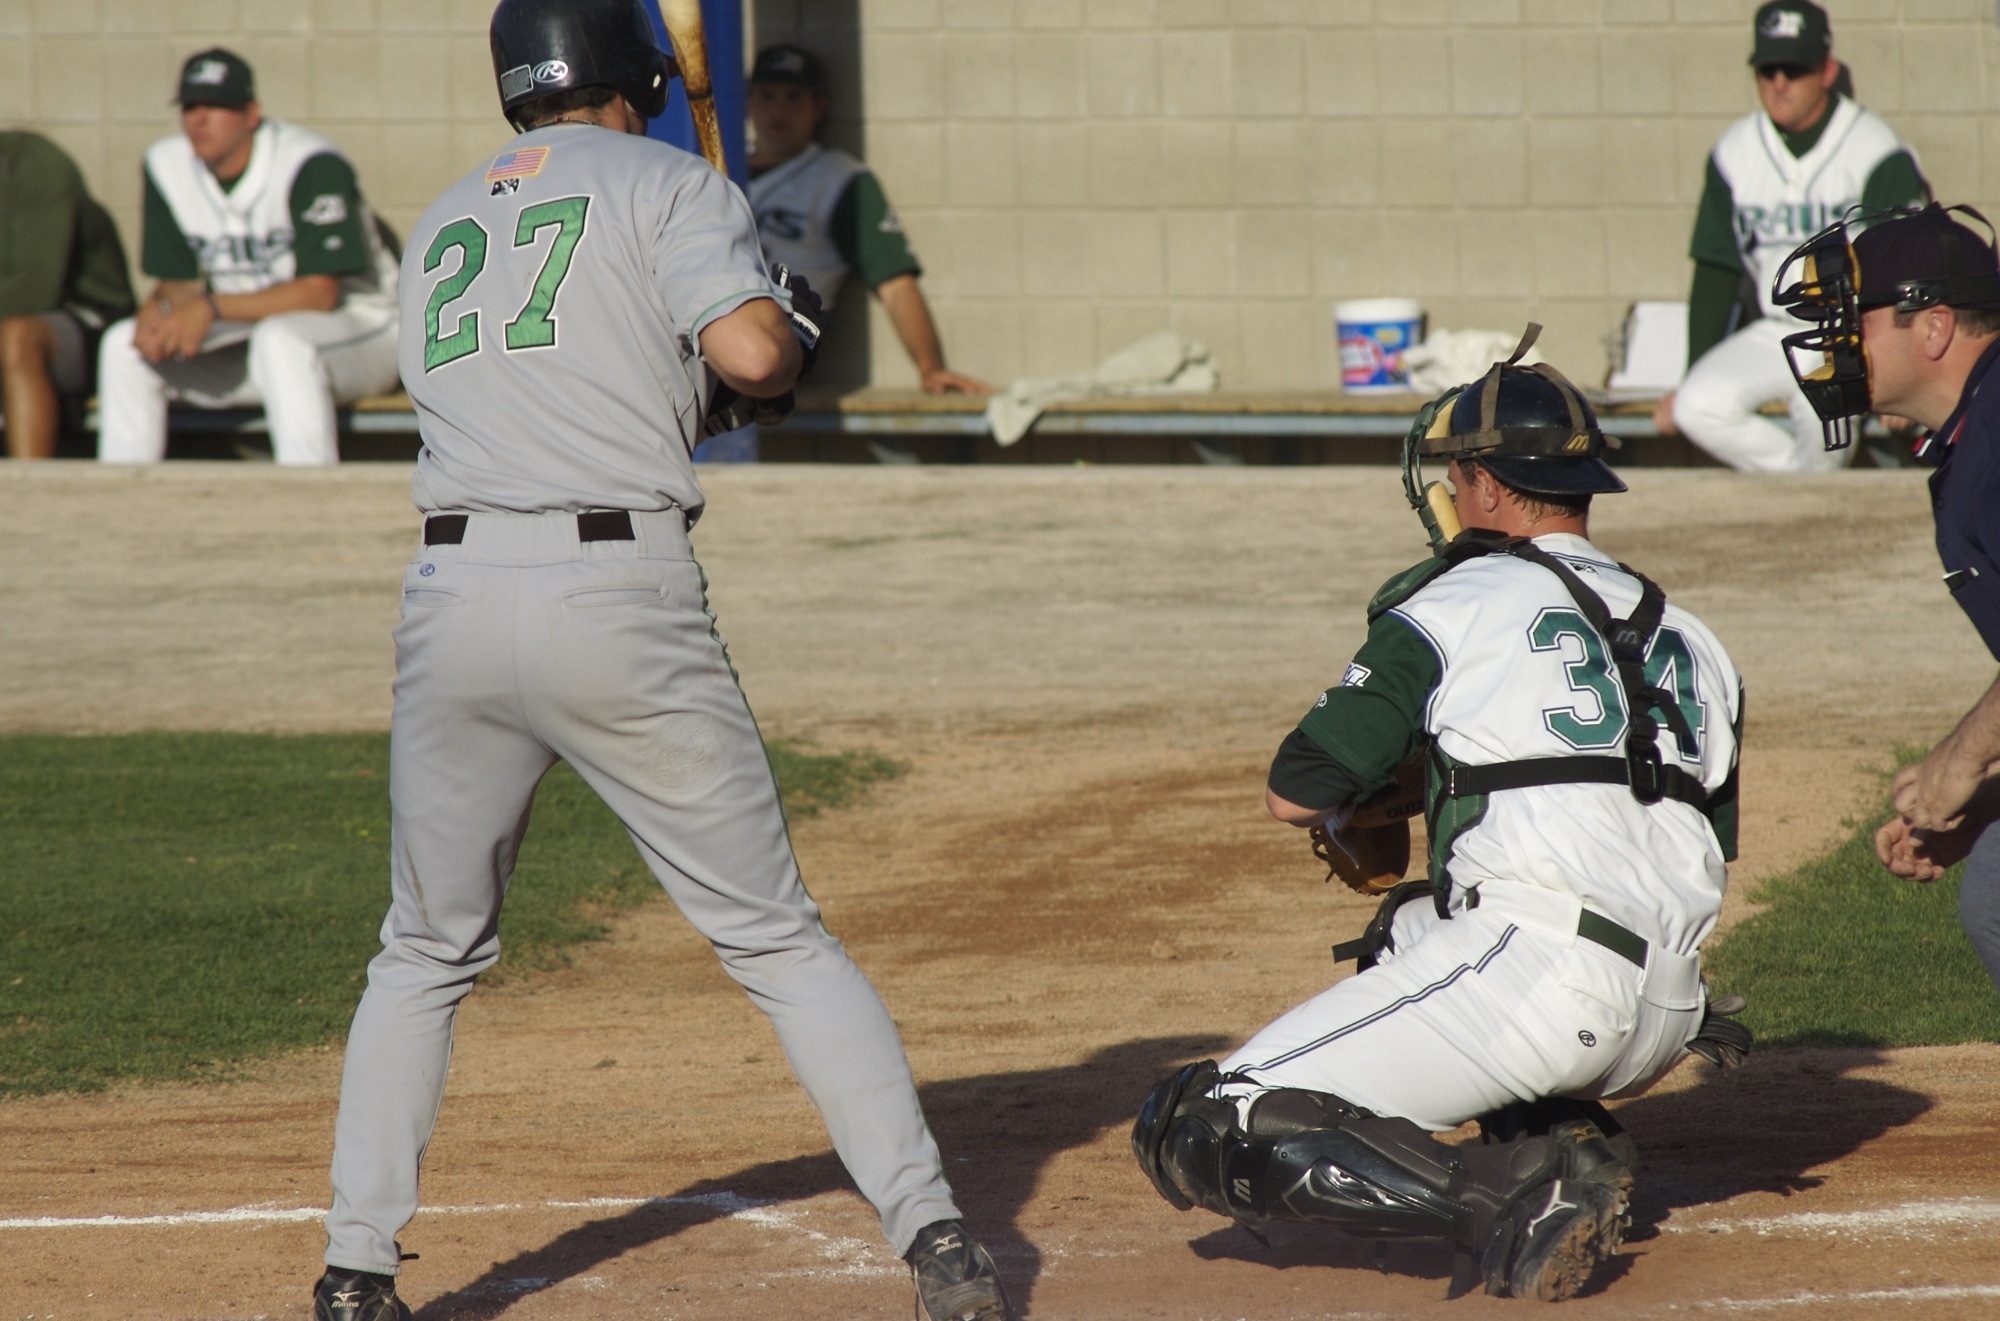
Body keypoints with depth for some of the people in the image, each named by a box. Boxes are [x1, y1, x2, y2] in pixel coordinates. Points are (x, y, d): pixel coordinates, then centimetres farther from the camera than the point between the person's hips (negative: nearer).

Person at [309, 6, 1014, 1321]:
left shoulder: (445, 224, 22)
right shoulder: (669, 184, 5)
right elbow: (750, 352, -10)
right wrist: (792, 333, 12)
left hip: (451, 600, 4)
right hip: (621, 596, -4)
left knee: (426, 952, 18)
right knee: (778, 937, 2)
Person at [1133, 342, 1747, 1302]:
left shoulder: (1458, 606, 2)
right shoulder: (1688, 640, 20)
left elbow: (1293, 795, 1)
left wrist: (1358, 811, 24)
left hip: (1531, 987, -8)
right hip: (1668, 1025, 8)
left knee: (1196, 1138, -7)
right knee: (1408, 928, 39)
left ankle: (1511, 1204, -22)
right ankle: (1570, 1141, 13)